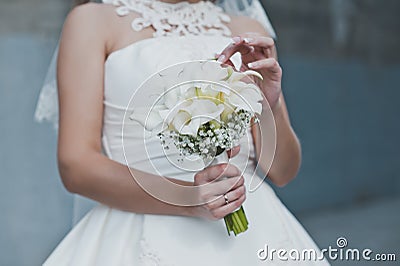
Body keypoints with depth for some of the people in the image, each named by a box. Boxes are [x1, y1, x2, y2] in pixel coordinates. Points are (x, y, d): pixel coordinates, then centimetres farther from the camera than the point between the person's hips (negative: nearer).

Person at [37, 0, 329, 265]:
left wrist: (269, 107, -13)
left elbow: (283, 172, 7)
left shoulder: (248, 32, 11)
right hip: (146, 233, -2)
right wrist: (188, 199, -19)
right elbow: (75, 165, -7)